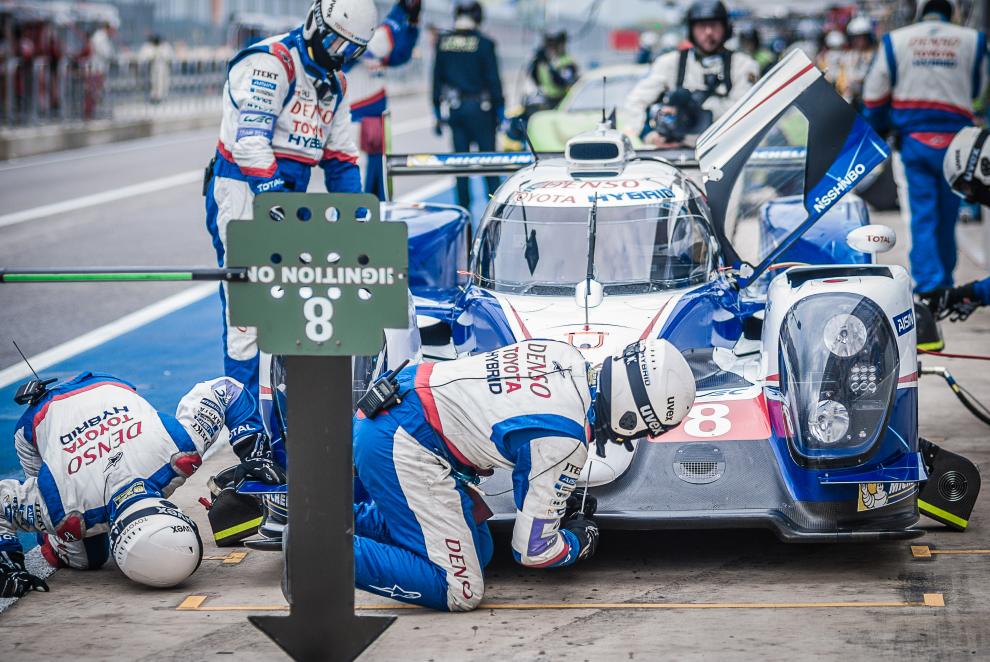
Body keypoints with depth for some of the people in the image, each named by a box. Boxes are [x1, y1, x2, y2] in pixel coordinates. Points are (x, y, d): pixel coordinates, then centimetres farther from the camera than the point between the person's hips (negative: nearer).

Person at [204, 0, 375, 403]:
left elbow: (340, 157, 20)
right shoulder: (271, 62, -12)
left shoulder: (334, 83, 16)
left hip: (287, 192, 9)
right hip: (244, 188, -8)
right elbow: (250, 138, -22)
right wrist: (272, 196, -29)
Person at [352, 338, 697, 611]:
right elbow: (532, 550, -10)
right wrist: (580, 542, 12)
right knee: (460, 592, -11)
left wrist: (555, 496, 29)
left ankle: (344, 517, 16)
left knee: (477, 550, 17)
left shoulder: (565, 354, 3)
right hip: (403, 447, -9)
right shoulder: (567, 443, -18)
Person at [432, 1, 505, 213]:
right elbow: (493, 79, -7)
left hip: (452, 108, 4)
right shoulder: (483, 44, -9)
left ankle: (463, 209, 8)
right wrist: (500, 110, 1)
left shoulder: (442, 42, 3)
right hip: (479, 108, -3)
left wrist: (438, 112, 13)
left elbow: (437, 78, 6)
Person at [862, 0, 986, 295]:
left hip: (912, 139, -1)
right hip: (954, 140, 1)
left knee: (920, 215, 0)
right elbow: (978, 91, 12)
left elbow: (873, 95, 5)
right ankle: (944, 282, 24)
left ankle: (928, 284, -10)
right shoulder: (972, 40, 1)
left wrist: (879, 128, 20)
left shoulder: (894, 40, 2)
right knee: (947, 215, 13)